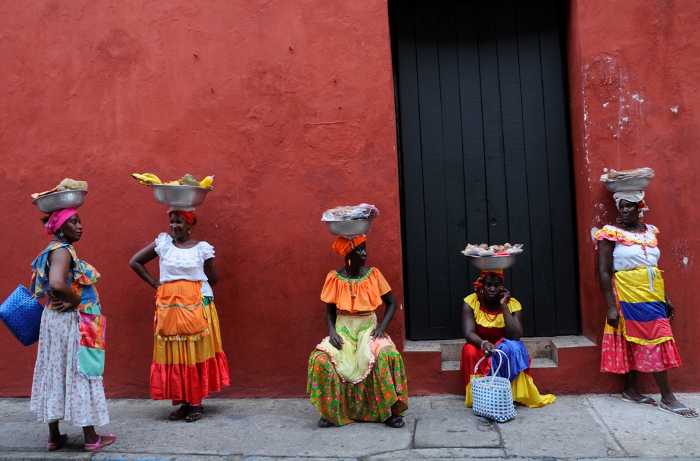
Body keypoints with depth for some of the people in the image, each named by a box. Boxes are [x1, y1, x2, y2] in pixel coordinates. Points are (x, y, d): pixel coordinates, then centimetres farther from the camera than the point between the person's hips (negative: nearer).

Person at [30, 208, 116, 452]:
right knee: (80, 373, -1)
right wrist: (77, 300, -17)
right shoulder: (62, 250, -16)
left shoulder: (58, 249, 12)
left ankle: (54, 436, 22)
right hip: (71, 322, -9)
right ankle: (91, 437, 9)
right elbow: (57, 284, -33)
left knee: (55, 374, 12)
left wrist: (68, 300, 5)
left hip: (57, 319, 9)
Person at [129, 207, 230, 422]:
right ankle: (182, 402, 16)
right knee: (173, 355, 5)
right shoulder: (163, 243, 5)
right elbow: (135, 262, 10)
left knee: (196, 354, 3)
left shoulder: (202, 248, 0)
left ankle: (196, 403, 13)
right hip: (168, 306, 2)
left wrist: (192, 290, 2)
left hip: (195, 306, -2)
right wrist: (155, 283, 5)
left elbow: (212, 279, 7)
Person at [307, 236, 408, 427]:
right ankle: (330, 411, -3)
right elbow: (330, 311, 4)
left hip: (369, 329, 0)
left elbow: (392, 303, 2)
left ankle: (389, 410, -13)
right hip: (344, 330, 1)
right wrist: (332, 331, -14)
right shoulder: (334, 278, -3)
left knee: (388, 354, -31)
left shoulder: (373, 274, -3)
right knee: (319, 358, -25)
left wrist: (381, 327, -12)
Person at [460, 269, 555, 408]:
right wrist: (483, 344, -45)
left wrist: (504, 306, -27)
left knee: (515, 348, -32)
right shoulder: (470, 303, -14)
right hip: (479, 348, 0)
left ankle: (515, 394, -23)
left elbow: (515, 336, -25)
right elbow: (469, 333, -24)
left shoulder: (513, 304, -13)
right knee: (470, 351, -34)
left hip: (504, 350, 0)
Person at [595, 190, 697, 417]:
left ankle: (630, 390, 22)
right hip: (628, 295, -6)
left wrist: (666, 297, 15)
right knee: (643, 342, -3)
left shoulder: (650, 231, 10)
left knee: (637, 342, 10)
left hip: (653, 295, 6)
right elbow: (604, 272, -11)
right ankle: (667, 398, 5)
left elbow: (655, 267, 17)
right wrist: (611, 307, -16)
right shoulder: (611, 233, -8)